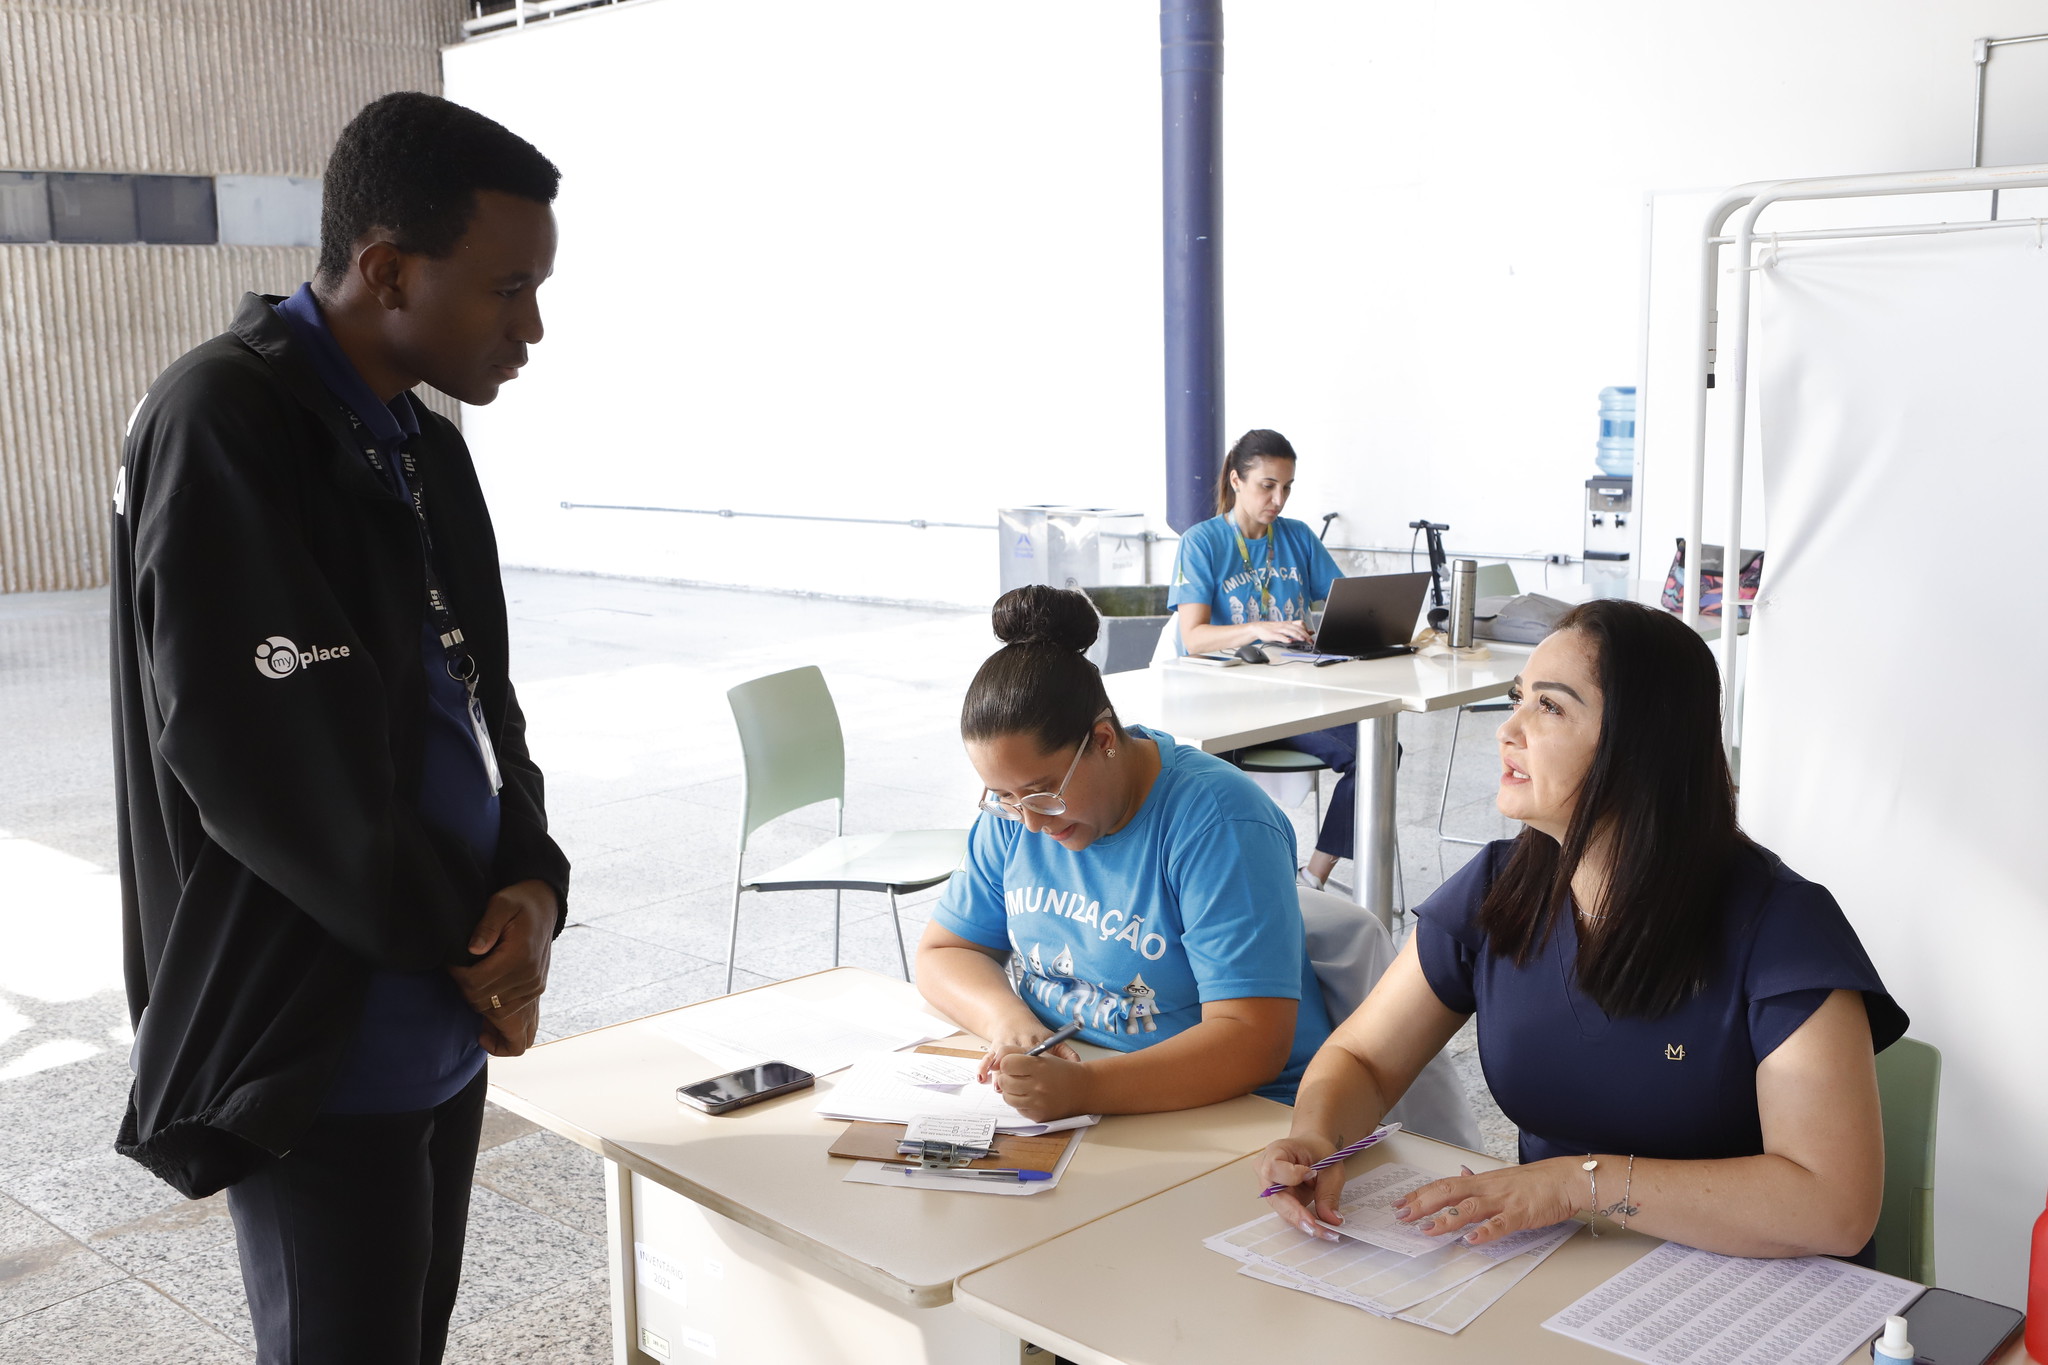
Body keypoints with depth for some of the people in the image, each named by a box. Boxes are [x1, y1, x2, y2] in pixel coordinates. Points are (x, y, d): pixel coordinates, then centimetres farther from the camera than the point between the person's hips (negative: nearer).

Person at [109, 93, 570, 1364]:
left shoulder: (426, 449, 9)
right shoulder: (220, 427, -16)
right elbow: (263, 770, -22)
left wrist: (534, 884, -6)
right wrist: (473, 945, -11)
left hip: (445, 1037, 8)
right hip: (316, 1062, -8)